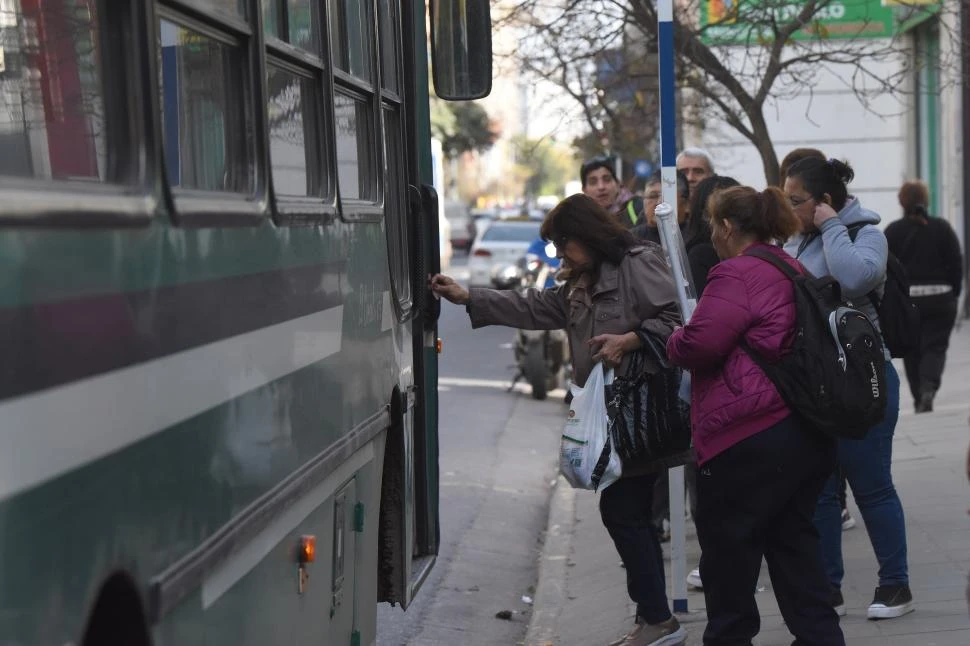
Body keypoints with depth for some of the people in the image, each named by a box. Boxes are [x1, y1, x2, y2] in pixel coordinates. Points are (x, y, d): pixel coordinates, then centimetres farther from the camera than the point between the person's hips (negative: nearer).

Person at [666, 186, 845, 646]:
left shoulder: (736, 276, -14)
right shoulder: (796, 272, 16)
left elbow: (697, 345, -20)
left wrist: (674, 342, 0)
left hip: (749, 440, -9)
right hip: (809, 437, 9)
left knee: (727, 552, 5)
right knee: (793, 543, 16)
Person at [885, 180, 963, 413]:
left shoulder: (893, 231, -3)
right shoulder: (942, 228, 0)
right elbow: (956, 263, 0)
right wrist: (954, 294, 8)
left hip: (905, 299, 0)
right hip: (939, 297, 0)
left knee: (912, 350, 11)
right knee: (936, 346, 3)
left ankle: (918, 398, 12)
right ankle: (929, 388, -22)